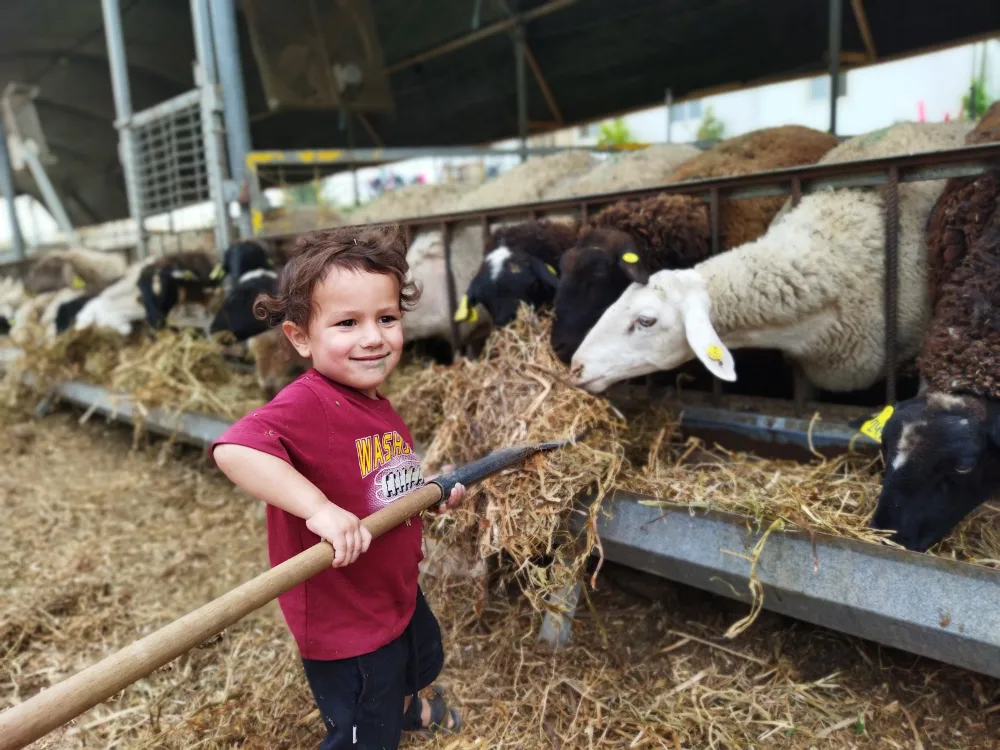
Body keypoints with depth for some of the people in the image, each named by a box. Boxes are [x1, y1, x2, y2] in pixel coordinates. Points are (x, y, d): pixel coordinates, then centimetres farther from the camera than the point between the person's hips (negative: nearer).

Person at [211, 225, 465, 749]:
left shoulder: (377, 404, -2)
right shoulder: (306, 405, -30)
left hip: (399, 592, 9)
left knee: (420, 663, 37)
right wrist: (318, 507, -49)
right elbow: (232, 450, -46)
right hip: (343, 624, -9)